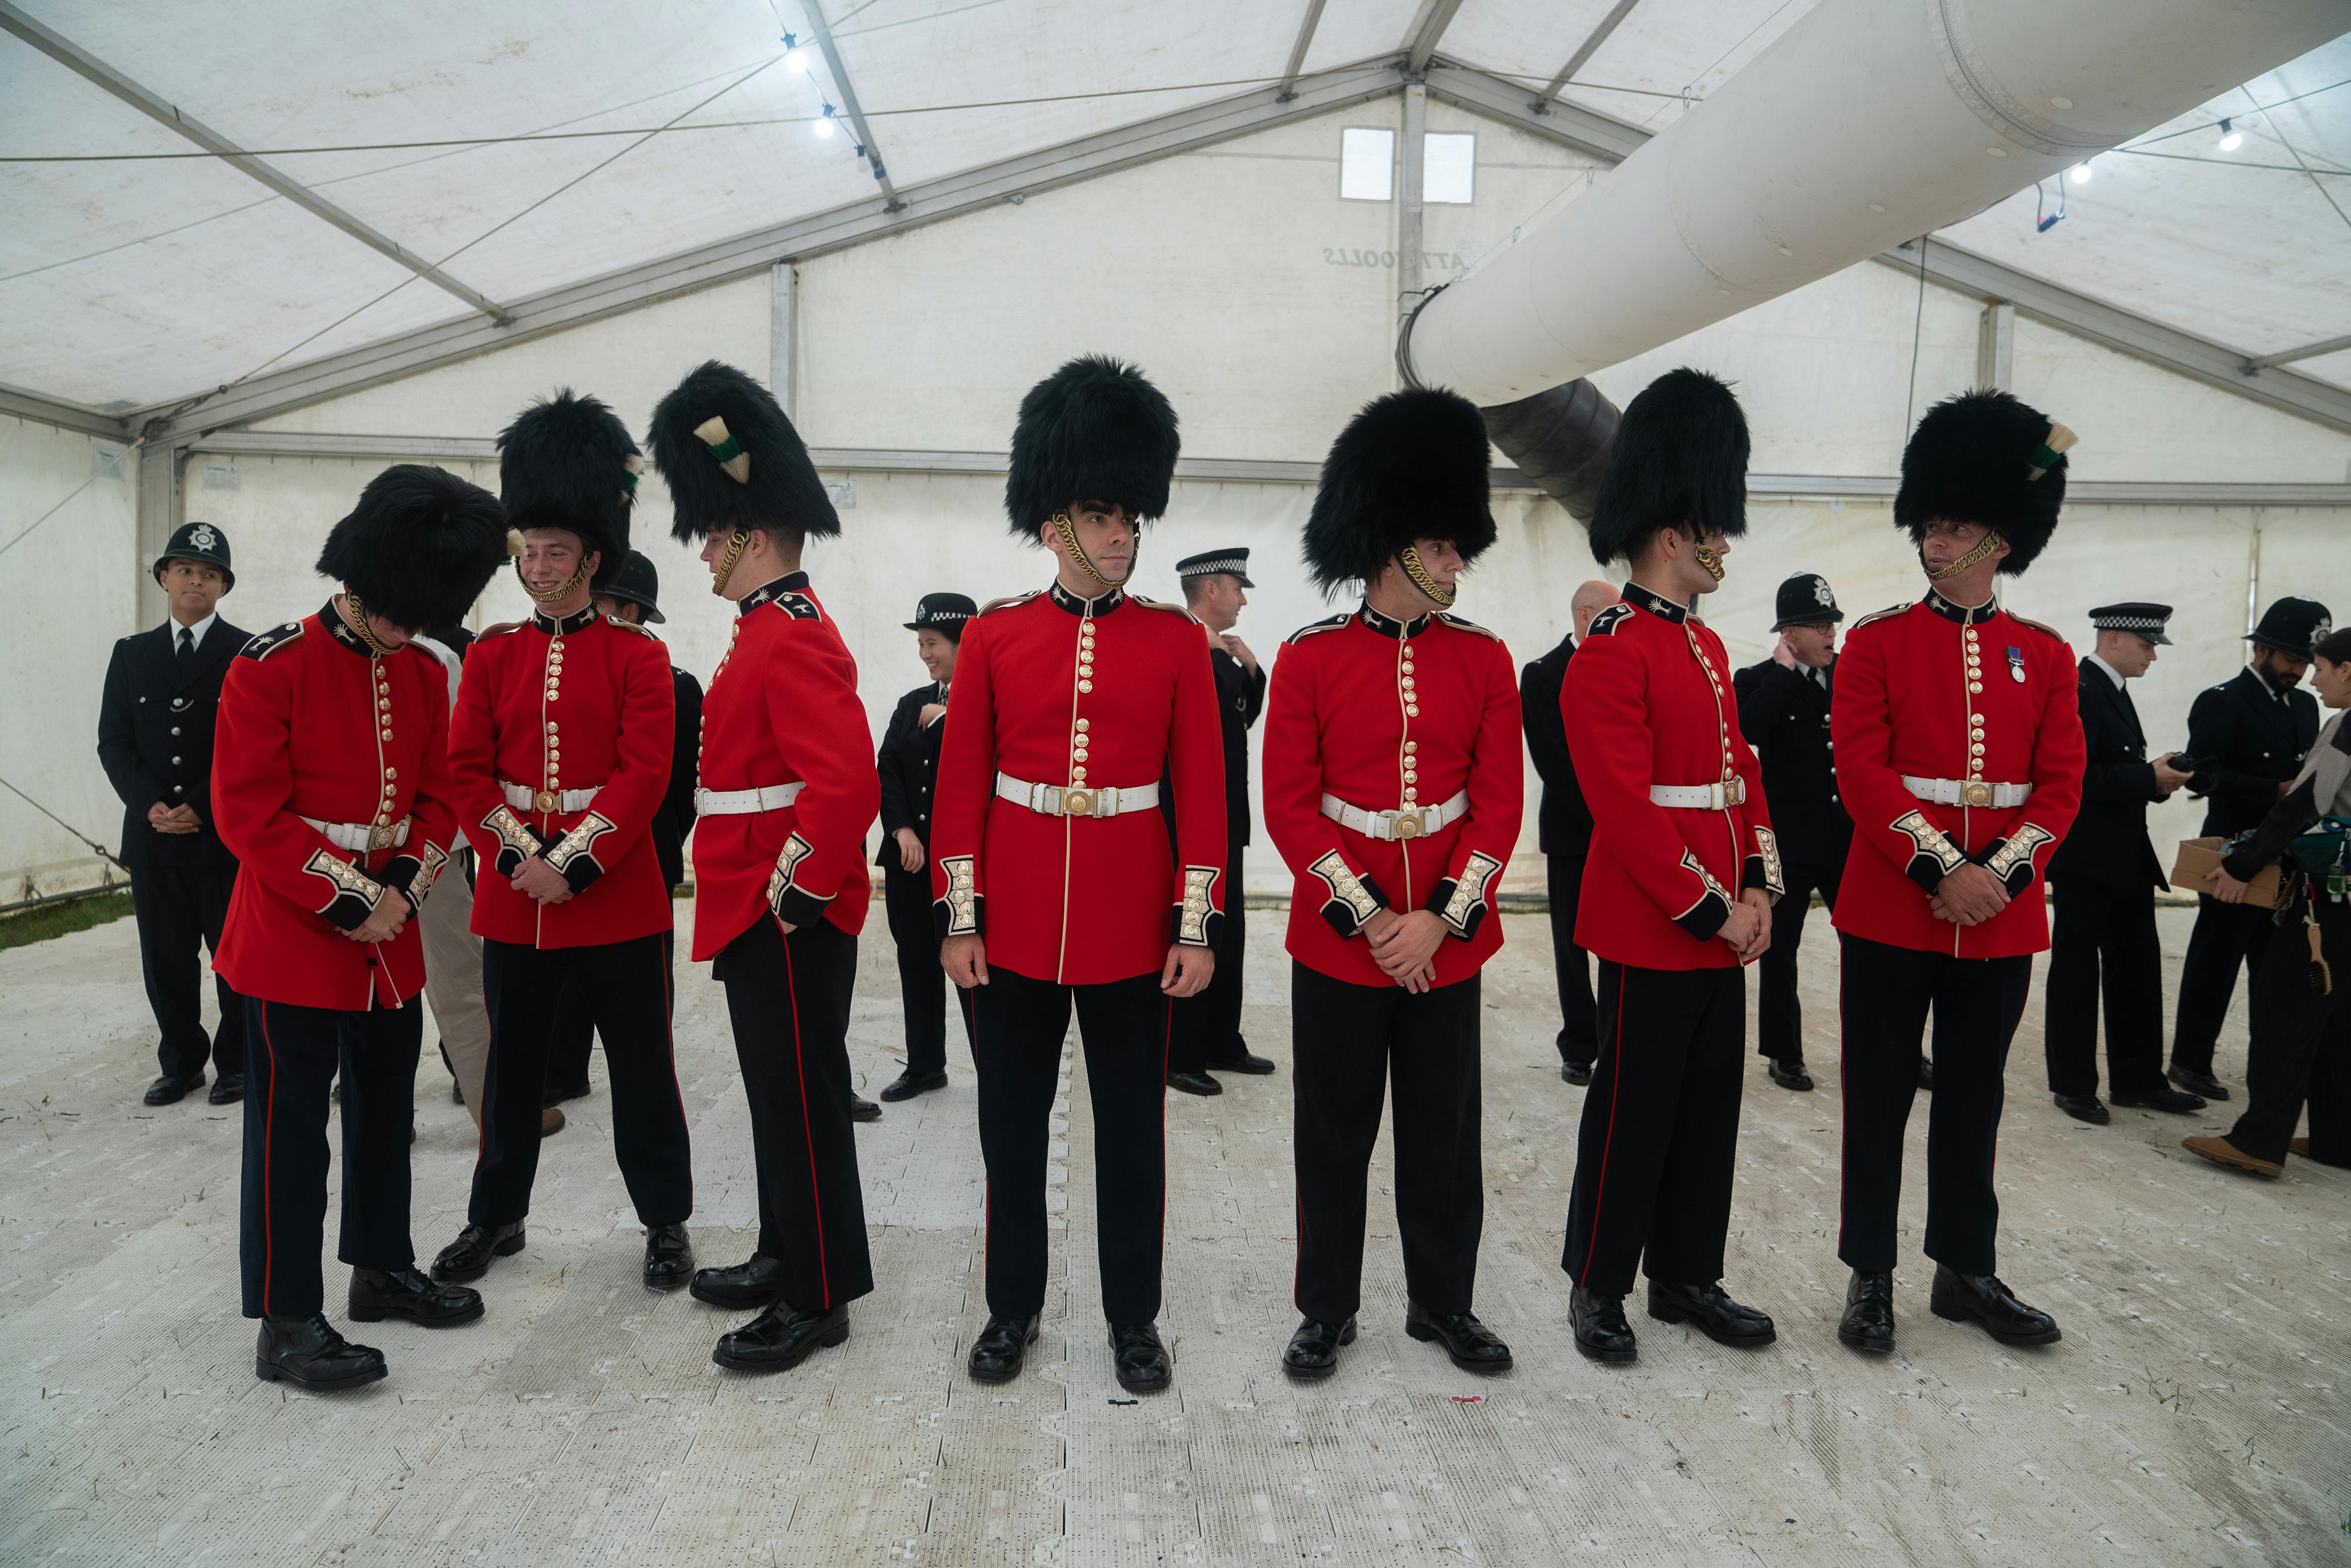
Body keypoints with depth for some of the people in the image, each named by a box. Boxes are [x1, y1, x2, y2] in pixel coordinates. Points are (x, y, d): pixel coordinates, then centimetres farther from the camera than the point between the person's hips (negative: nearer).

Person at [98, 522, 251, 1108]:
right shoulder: (131, 654, 12)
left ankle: (236, 1063, 17)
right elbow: (114, 742, 8)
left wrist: (200, 808, -14)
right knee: (166, 961, 10)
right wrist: (150, 804, -8)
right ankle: (181, 1063, 23)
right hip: (153, 839, 4)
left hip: (227, 837, -4)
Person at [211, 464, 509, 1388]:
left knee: (386, 1108, 16)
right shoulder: (271, 666, -12)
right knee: (291, 1124, 2)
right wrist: (347, 900, -16)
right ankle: (287, 1324, 11)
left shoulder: (426, 677, 6)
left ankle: (382, 1270, 32)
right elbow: (249, 811, -15)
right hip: (293, 936, -6)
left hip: (391, 938, 6)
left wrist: (404, 887, -6)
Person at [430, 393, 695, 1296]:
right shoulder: (491, 657, 7)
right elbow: (467, 773, 2)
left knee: (643, 1068, 6)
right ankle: (496, 1217, 34)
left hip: (617, 899, -3)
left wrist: (573, 864, -18)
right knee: (512, 1064, 16)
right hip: (511, 899, 4)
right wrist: (520, 860, -11)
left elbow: (644, 775, -12)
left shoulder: (638, 657, -3)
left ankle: (666, 1221, 21)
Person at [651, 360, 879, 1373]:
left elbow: (846, 784, -29)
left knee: (801, 1095, 0)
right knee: (781, 1088, 19)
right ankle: (786, 1256, 34)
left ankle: (818, 1297, 13)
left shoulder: (792, 638, -18)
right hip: (758, 909, 10)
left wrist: (795, 892, -21)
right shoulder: (773, 629, 15)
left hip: (788, 917, -10)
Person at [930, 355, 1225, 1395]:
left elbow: (1202, 789, -2)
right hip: (1014, 919, 1)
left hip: (1132, 922, 0)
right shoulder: (994, 636, 1)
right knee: (1013, 1117, 12)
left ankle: (1133, 1315, 27)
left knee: (1132, 1122, 10)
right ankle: (1013, 1305, 31)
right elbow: (960, 785, 2)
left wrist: (1196, 927, -6)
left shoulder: (1177, 639, 0)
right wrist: (959, 918, -2)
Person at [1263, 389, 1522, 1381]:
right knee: (1335, 1133, 10)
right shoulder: (1308, 659, -5)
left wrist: (1440, 918, -11)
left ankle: (1444, 1303, 32)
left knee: (1444, 1131, 13)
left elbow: (1500, 806, -1)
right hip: (1336, 937, -2)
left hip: (1448, 938, 2)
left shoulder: (1483, 660, 1)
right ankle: (1327, 1309, 27)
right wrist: (1368, 918, -14)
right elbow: (1290, 807, -8)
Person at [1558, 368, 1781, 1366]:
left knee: (1710, 1107, 16)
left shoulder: (1707, 646, 14)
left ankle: (1688, 1276, 30)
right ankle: (1598, 1287, 18)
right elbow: (1626, 809, -20)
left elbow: (1741, 771, 16)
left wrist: (1759, 887, 4)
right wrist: (1711, 910, -16)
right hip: (1651, 930, -9)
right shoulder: (1611, 655, -15)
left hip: (1721, 928, 9)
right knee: (1633, 1110, 2)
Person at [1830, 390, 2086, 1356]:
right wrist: (1941, 871, -18)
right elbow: (1863, 772, -10)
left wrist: (2000, 872, -14)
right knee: (1880, 1095, 5)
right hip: (1889, 908, -3)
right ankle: (1870, 1276, 17)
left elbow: (2061, 785, 2)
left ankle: (1966, 1271, 28)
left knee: (1974, 1096, 14)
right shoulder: (1876, 642, -1)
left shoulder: (2045, 655, 7)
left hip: (2003, 917, 3)